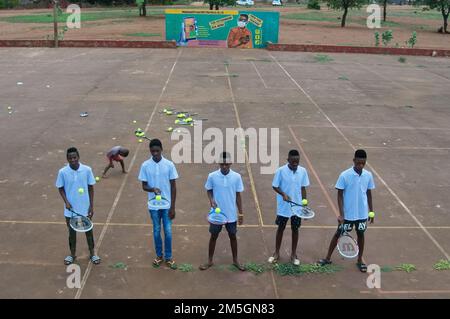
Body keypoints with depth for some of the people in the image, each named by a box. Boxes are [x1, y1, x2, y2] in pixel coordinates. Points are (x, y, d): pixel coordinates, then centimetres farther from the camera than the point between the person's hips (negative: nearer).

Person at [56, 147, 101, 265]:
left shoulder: (87, 170, -12)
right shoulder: (63, 172, -12)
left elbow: (91, 188, -3)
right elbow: (61, 188, 1)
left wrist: (91, 206, -3)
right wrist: (66, 202, -14)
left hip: (85, 208, 0)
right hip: (70, 209, 0)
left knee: (89, 230, 14)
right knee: (72, 232, 16)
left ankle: (92, 253, 31)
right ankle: (72, 254, 35)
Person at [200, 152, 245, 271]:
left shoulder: (237, 177, -9)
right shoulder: (212, 176, -11)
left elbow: (238, 196, -1)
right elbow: (209, 190, 4)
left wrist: (241, 213, 1)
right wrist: (211, 200, -17)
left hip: (231, 214, 1)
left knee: (233, 236, 14)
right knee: (213, 236, 13)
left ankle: (235, 260, 31)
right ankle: (210, 261, 28)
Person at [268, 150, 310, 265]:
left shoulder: (303, 171, -5)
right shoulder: (280, 171, -13)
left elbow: (303, 188, 3)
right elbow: (275, 186, -6)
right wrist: (283, 194, -24)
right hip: (283, 207, -2)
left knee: (295, 229, 12)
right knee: (280, 229, 12)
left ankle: (293, 254, 26)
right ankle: (276, 253, 27)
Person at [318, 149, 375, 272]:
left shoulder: (368, 175, -3)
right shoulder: (344, 176, -14)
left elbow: (369, 194, 8)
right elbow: (340, 195, -10)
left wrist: (371, 211, 10)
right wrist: (341, 214, -14)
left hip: (362, 213, 3)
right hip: (348, 214, -3)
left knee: (361, 234, 14)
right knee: (338, 234, 9)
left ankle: (360, 260, 31)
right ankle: (328, 258, 21)